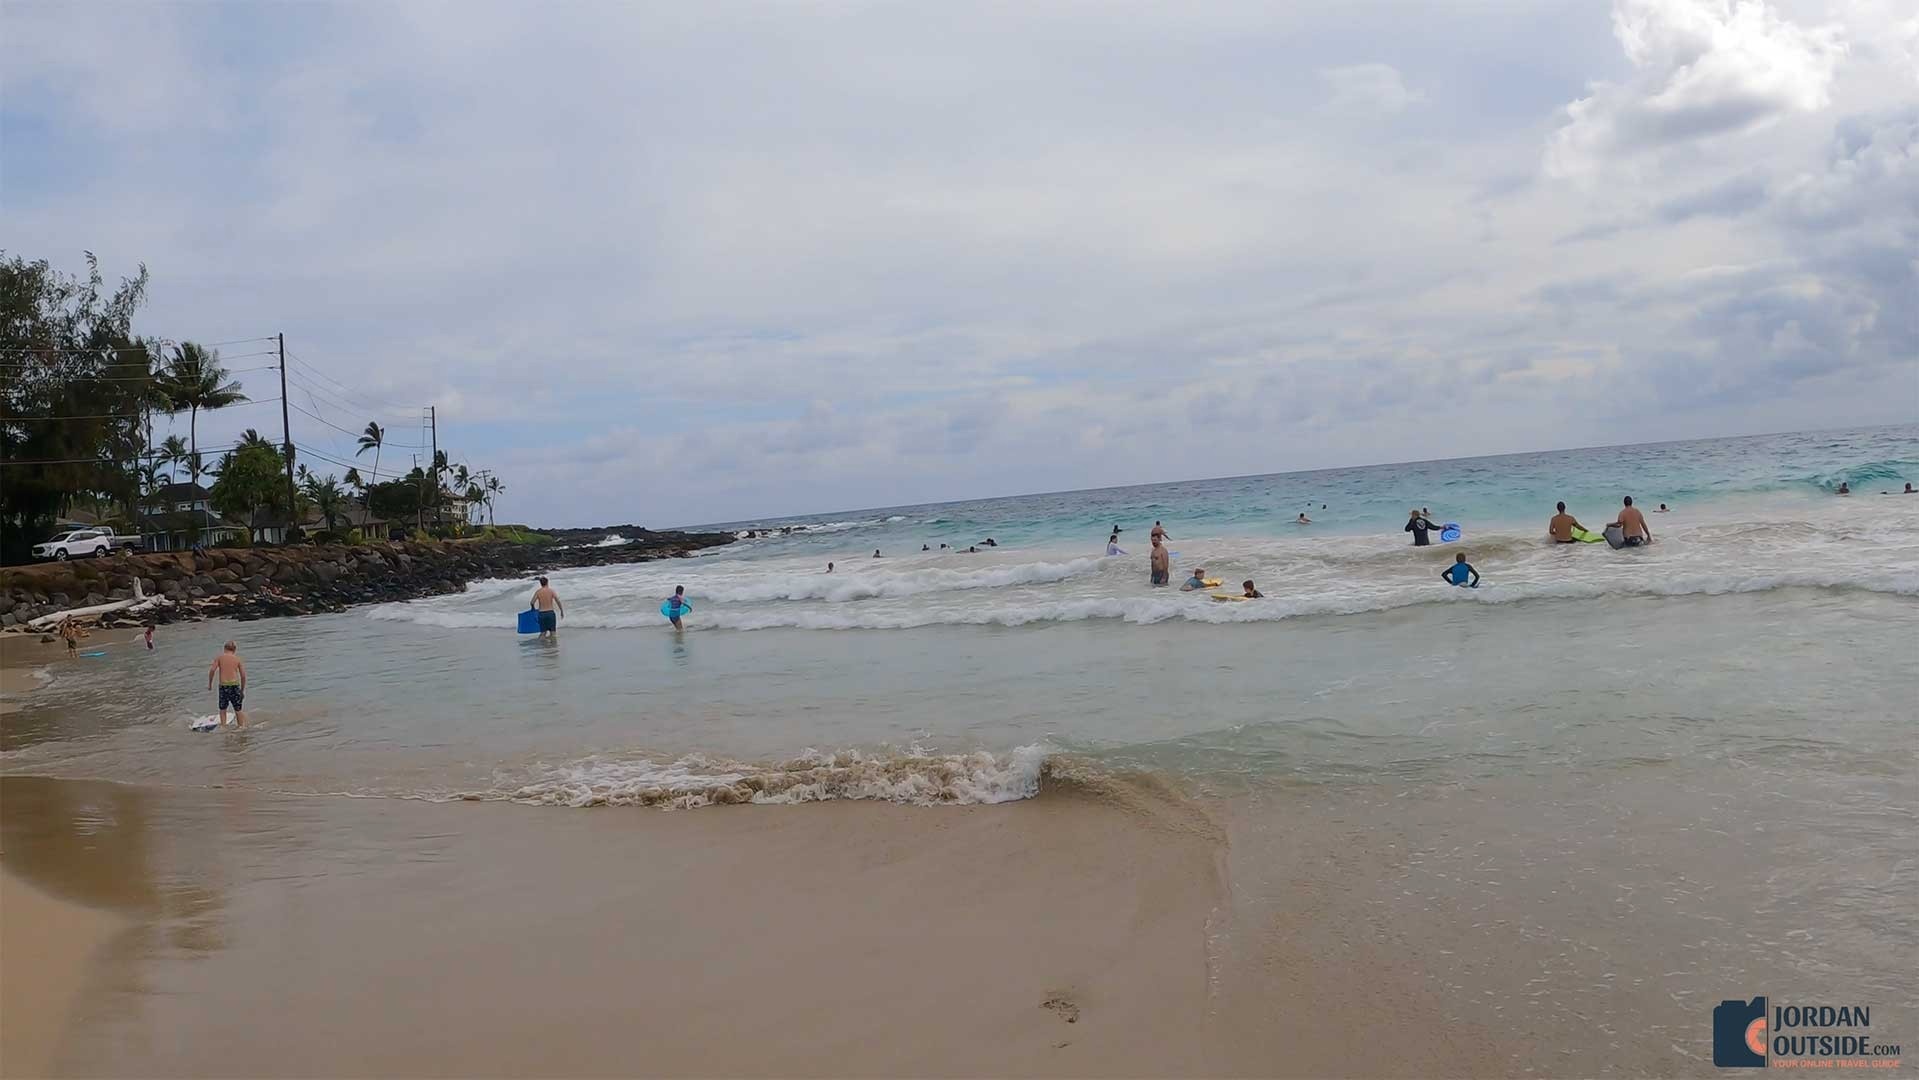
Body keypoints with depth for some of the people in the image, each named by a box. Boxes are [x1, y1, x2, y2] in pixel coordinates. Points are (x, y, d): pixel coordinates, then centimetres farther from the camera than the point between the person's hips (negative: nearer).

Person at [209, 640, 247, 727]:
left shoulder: (219, 657, 7)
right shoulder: (238, 659, 8)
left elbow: (212, 670, -6)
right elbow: (243, 675, 4)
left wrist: (209, 684, 4)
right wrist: (242, 690, 13)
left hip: (223, 685, 0)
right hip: (235, 685, 0)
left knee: (222, 710, 13)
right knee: (238, 710, 9)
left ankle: (223, 727, 8)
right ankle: (241, 726, 11)